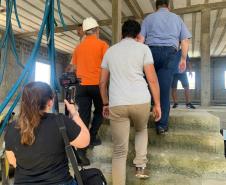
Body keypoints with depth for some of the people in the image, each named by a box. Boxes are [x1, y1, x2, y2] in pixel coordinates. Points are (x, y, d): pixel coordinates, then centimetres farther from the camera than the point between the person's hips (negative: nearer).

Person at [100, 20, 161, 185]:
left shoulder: (110, 51, 17)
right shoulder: (143, 48, 8)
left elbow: (103, 82, 17)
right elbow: (152, 79, 0)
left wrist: (106, 103, 25)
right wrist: (157, 104, 7)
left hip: (116, 104, 1)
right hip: (141, 101, -1)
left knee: (119, 151, 7)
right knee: (141, 130, 30)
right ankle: (141, 166, 24)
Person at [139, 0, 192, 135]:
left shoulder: (149, 18, 16)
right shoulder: (177, 18, 21)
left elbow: (141, 39, 4)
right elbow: (185, 40, 13)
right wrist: (183, 59, 15)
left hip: (151, 51, 0)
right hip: (170, 53, 1)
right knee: (165, 88, -3)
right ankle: (162, 125, -1)